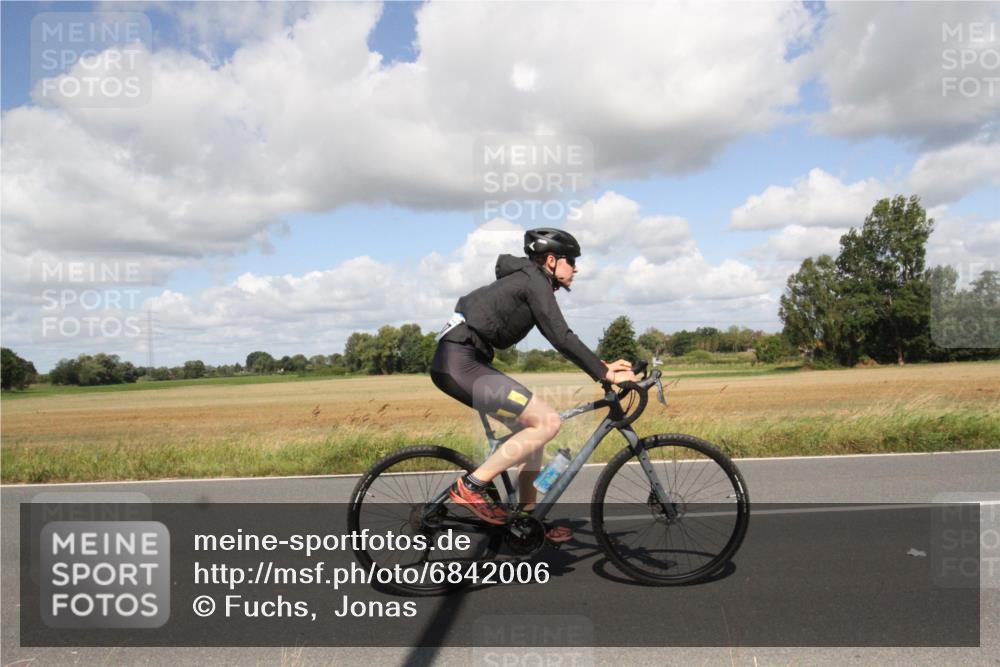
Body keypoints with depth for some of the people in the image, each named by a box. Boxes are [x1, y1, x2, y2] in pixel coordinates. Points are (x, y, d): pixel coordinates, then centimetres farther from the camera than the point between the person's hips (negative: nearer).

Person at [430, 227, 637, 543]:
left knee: (532, 425, 14)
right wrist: (605, 374, -11)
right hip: (461, 364, -10)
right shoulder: (535, 282, -8)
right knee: (548, 421, -13)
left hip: (461, 362, 10)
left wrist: (602, 366, 20)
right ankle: (471, 486, -9)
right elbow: (562, 339, -16)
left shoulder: (526, 280, 21)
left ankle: (528, 518, 20)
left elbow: (559, 339, 24)